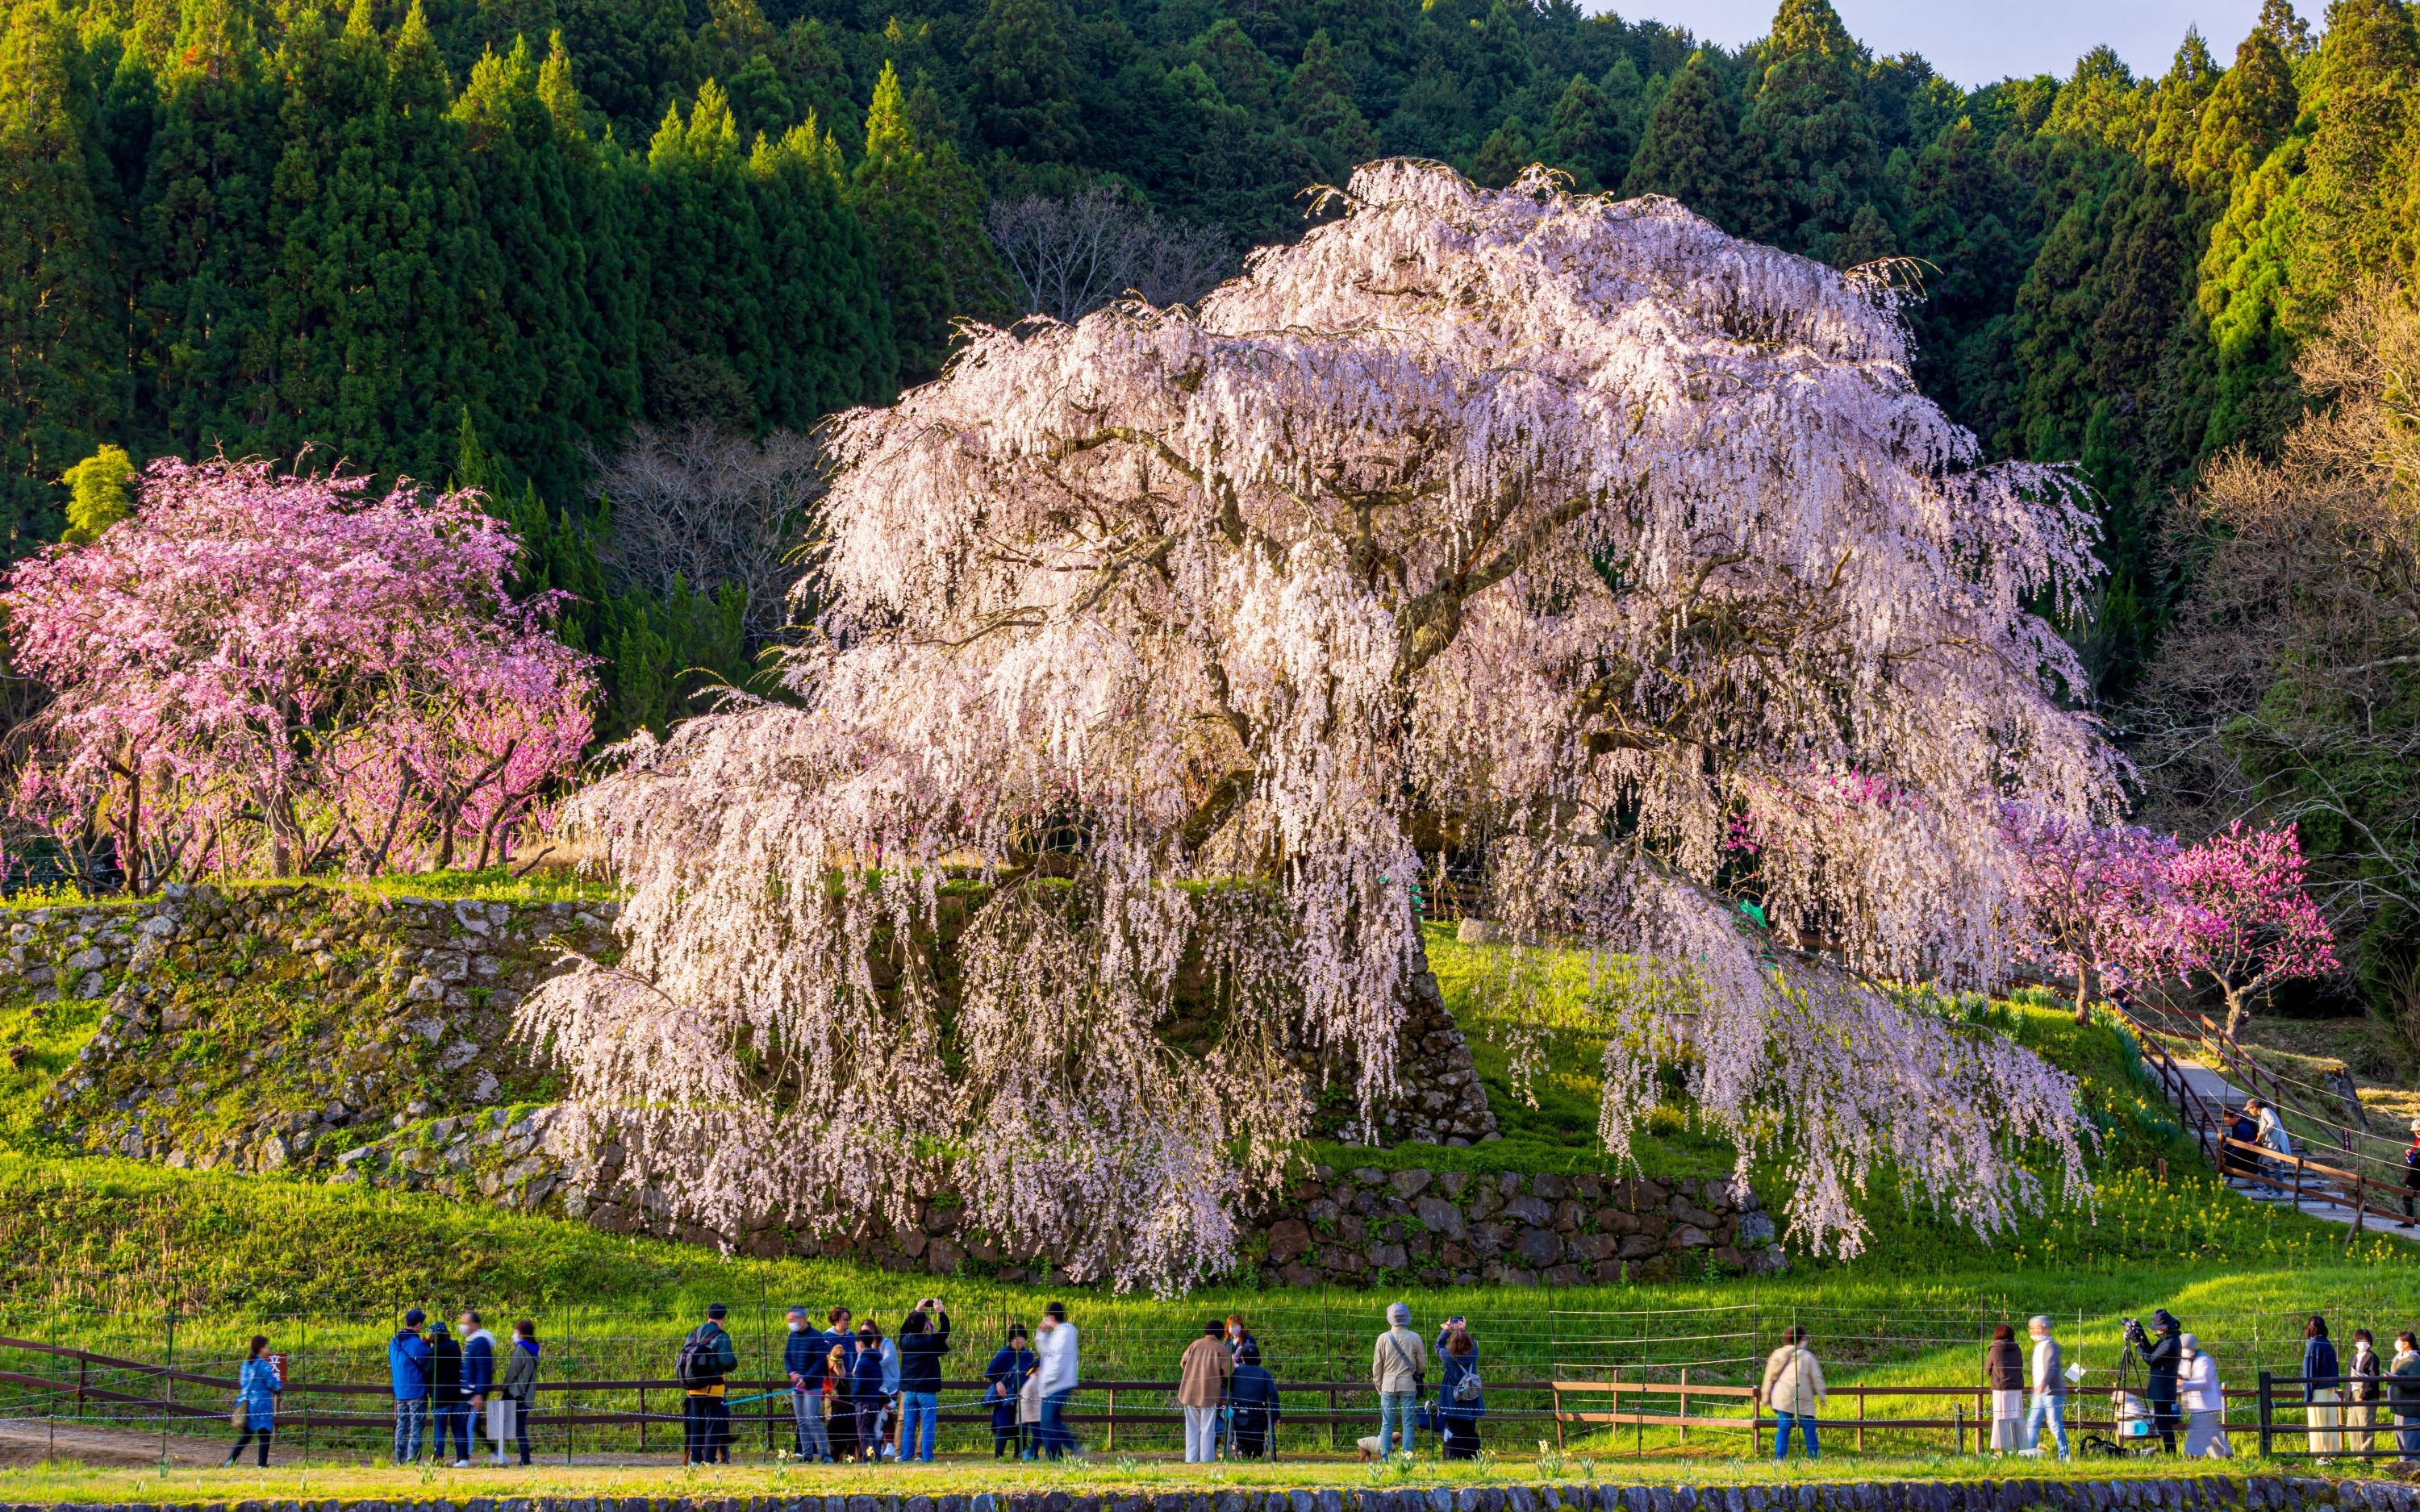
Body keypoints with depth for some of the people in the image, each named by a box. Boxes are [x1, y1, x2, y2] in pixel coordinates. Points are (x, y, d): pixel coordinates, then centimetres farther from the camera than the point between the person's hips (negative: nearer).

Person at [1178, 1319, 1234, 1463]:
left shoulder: (1195, 1345, 6)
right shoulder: (1221, 1349, -5)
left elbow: (1182, 1364, 10)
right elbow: (1228, 1371, -6)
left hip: (1189, 1392, 3)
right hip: (1209, 1393, -3)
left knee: (1192, 1428, 11)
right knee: (1208, 1428, 3)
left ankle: (1191, 1458, 10)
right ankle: (1206, 1458, 0)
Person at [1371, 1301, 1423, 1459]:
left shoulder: (1383, 1338, -3)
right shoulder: (1414, 1338, -5)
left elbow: (1377, 1365, 2)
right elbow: (1422, 1363, 2)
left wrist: (1378, 1386, 14)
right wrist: (1420, 1382, 19)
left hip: (1388, 1385, 1)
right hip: (1409, 1385, -1)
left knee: (1387, 1424, 5)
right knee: (1408, 1423, 3)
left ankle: (1384, 1457, 1)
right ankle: (1407, 1456, 0)